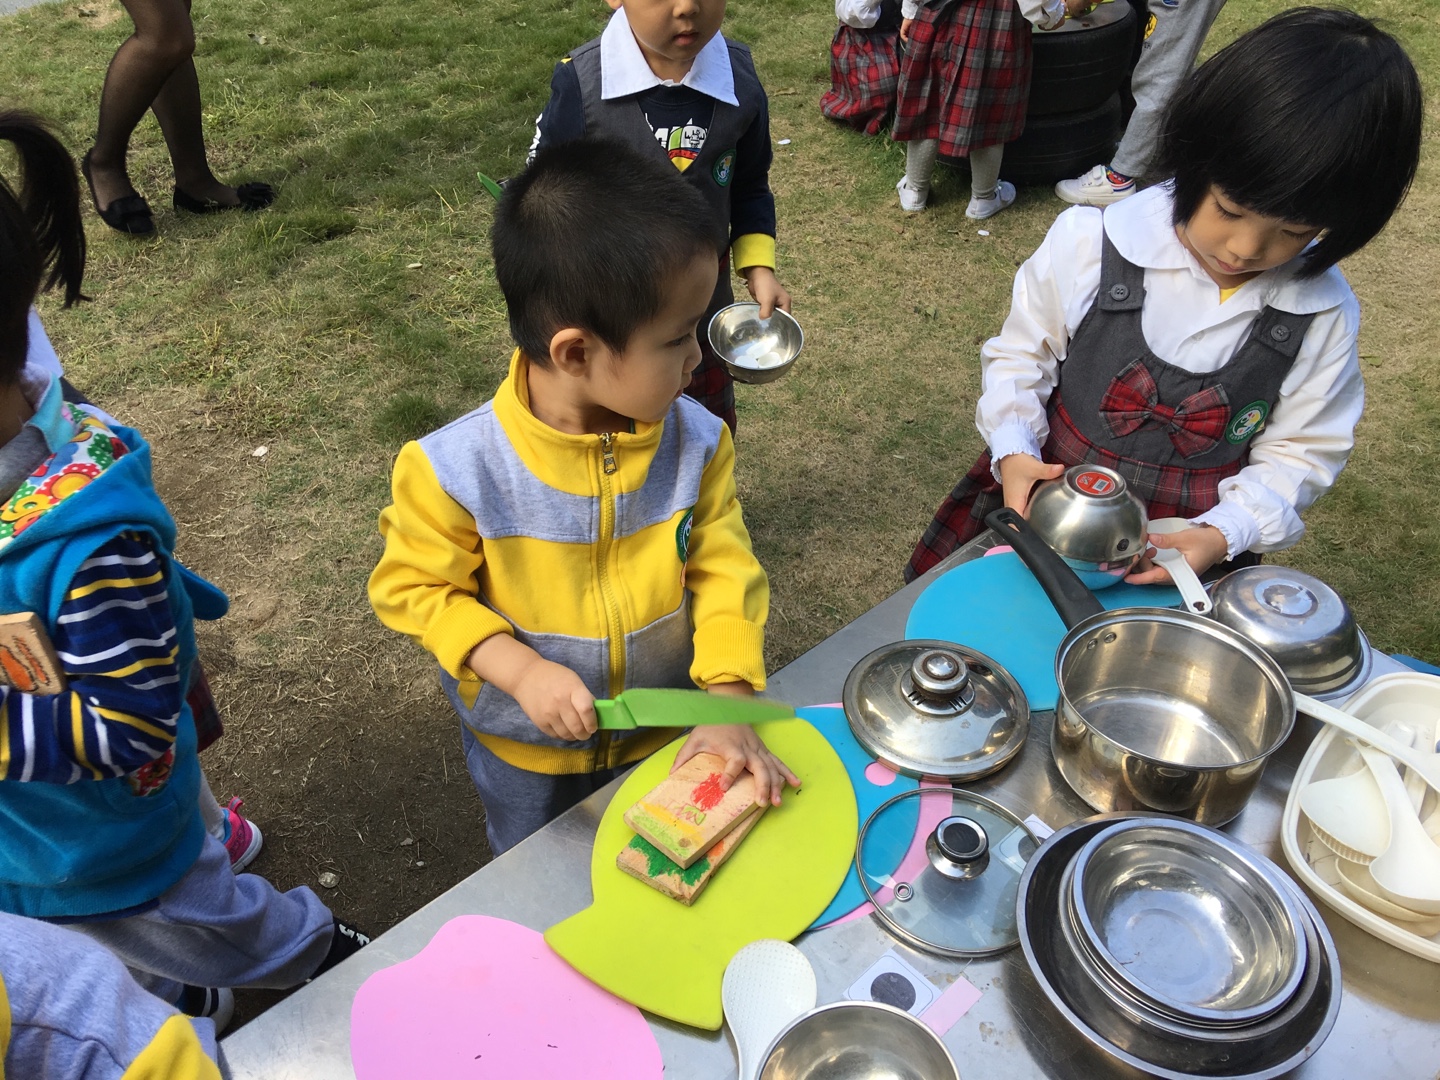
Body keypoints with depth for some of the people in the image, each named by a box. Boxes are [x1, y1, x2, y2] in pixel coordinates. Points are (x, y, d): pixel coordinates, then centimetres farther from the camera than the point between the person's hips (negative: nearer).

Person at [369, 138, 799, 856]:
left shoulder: (695, 443, -21)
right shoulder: (458, 470, -30)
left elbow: (725, 574, -15)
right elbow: (412, 587, -17)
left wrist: (728, 708, -26)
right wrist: (521, 670, -29)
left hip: (664, 734, 2)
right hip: (525, 751, -2)